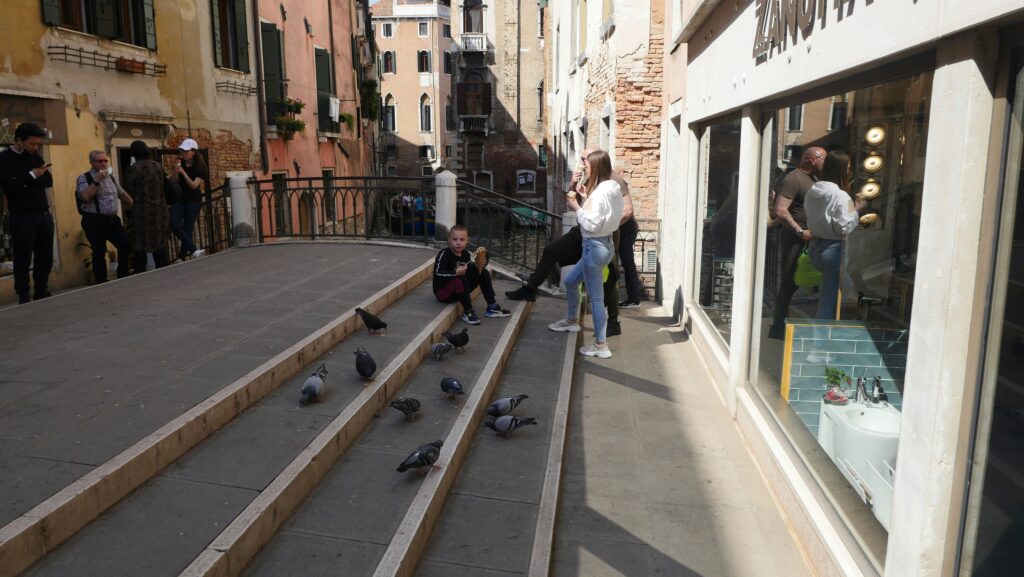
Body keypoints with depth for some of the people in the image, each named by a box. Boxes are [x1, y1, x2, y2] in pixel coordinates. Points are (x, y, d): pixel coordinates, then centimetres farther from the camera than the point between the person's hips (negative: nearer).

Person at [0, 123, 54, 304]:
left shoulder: (36, 157, 14)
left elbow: (49, 181, 5)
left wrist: (26, 182, -9)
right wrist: (31, 176, -19)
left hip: (44, 214, 5)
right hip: (22, 217, -5)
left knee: (45, 258, 8)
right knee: (23, 259, -1)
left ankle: (43, 295, 19)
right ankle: (24, 299, 5)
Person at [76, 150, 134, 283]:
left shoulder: (110, 177, 16)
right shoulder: (84, 178, -3)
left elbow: (122, 194, 23)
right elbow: (85, 197, -18)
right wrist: (97, 181, -18)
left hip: (112, 219, 6)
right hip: (94, 221, -6)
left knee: (126, 245, -3)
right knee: (99, 252, -1)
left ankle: (123, 277, 13)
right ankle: (102, 283, 9)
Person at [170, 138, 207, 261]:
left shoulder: (200, 167, -6)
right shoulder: (180, 164, 4)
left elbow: (194, 185, -14)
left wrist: (183, 173, -24)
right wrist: (176, 172, -13)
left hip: (193, 200, -3)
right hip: (179, 198, 3)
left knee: (188, 229, -2)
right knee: (174, 224, -16)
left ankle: (181, 257, 6)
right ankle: (193, 250, -14)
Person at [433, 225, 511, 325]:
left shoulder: (465, 254, 2)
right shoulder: (444, 254, -19)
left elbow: (471, 271, 2)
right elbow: (438, 274, -28)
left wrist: (478, 266, -18)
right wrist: (456, 273, -38)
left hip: (459, 291, 8)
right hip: (443, 292, -8)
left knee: (483, 273, 3)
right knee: (460, 278, -37)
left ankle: (492, 306, 4)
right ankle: (468, 312, -25)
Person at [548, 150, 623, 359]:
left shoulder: (600, 192, -21)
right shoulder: (612, 188, 8)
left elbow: (592, 224, -22)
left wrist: (576, 208, -11)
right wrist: (587, 198, 6)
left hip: (595, 247, -10)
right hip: (602, 244, 10)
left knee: (595, 297, -2)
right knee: (570, 281, 25)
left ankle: (601, 345, 5)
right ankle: (572, 320, 44)